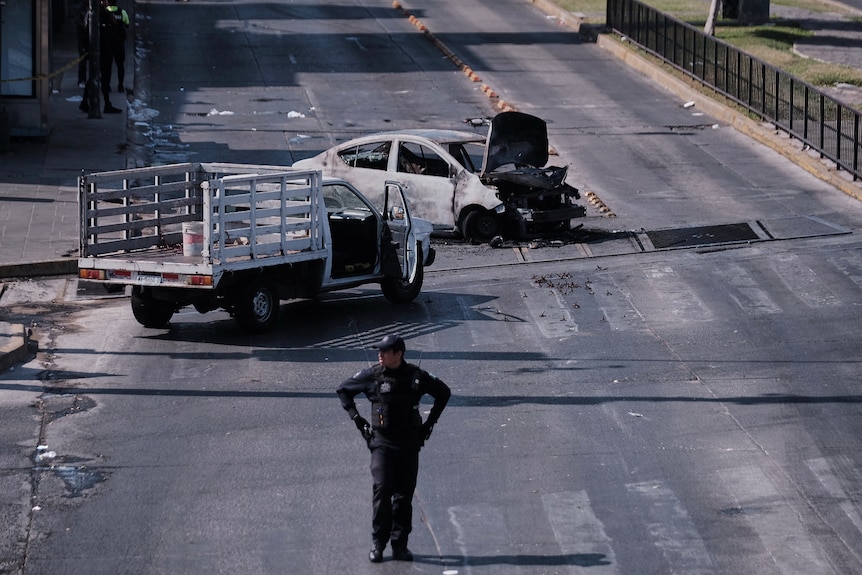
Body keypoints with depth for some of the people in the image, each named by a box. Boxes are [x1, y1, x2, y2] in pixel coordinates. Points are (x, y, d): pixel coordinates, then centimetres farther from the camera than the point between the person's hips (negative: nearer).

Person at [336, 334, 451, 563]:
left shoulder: (416, 376, -1)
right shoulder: (372, 376, -3)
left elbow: (444, 392, 16)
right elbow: (343, 390, 12)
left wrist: (430, 422, 10)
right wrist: (356, 418, 4)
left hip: (410, 443, 2)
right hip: (382, 442, -2)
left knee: (404, 495, 5)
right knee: (382, 489, -12)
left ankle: (400, 544, 12)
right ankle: (378, 544, -4)